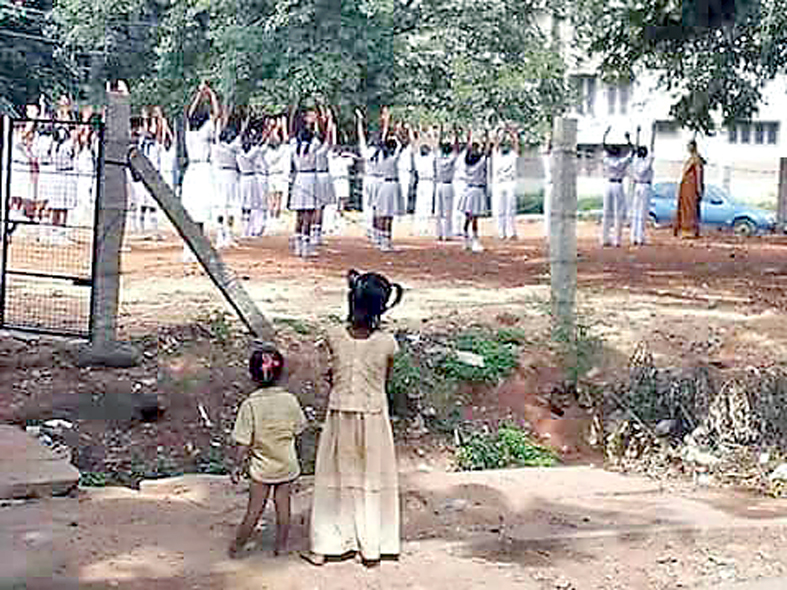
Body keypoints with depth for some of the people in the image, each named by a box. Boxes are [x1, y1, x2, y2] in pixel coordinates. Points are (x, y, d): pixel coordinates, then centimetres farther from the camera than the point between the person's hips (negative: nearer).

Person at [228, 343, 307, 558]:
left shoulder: (250, 404, -19)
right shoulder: (290, 400, -13)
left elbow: (243, 442, -15)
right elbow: (298, 428, 1)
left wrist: (238, 465, -3)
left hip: (261, 468, -1)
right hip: (286, 465, 1)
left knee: (255, 508, 10)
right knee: (283, 504, 15)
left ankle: (237, 546, 20)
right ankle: (281, 544, 26)